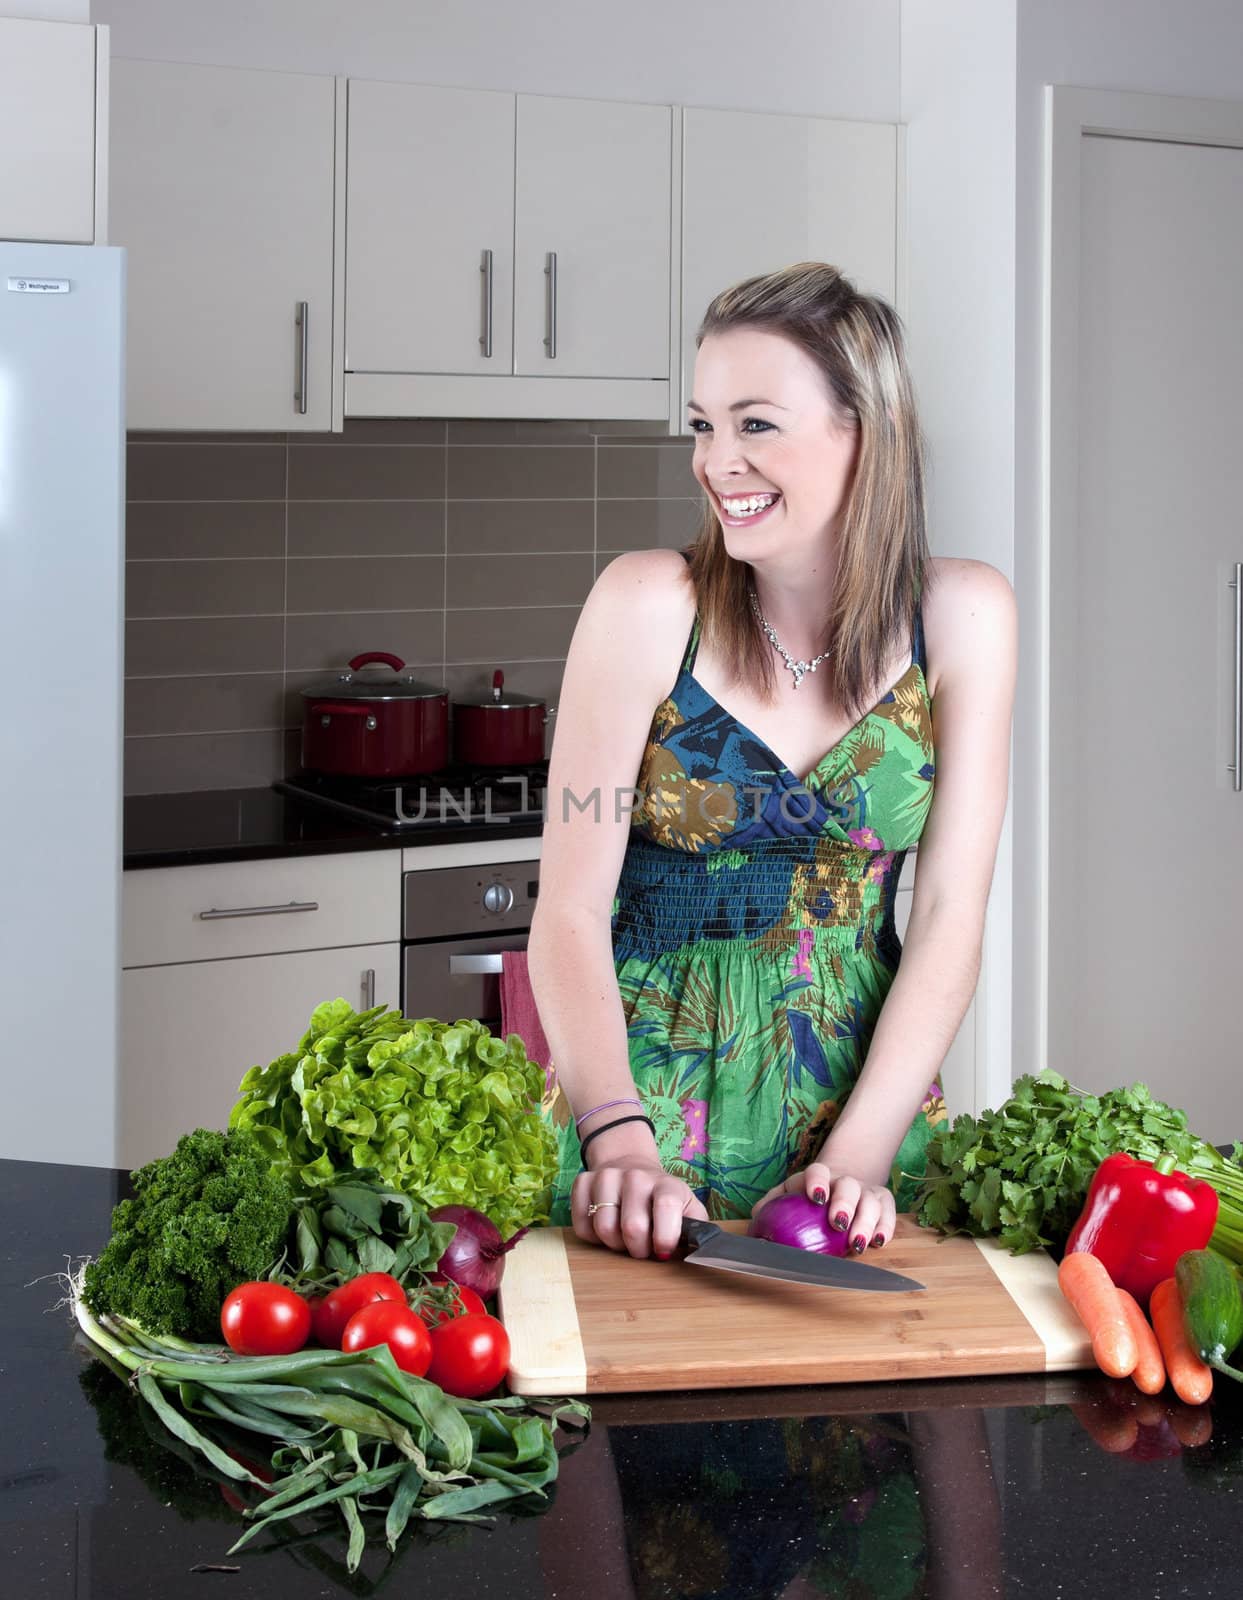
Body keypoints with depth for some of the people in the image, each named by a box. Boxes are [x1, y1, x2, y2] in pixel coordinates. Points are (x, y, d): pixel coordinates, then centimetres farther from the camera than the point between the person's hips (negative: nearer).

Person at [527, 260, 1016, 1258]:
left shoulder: (963, 616, -3)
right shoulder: (650, 605, -9)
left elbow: (949, 917, -5)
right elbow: (570, 914, -11)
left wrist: (857, 1155, -17)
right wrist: (621, 1144, -24)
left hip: (868, 1074, 2)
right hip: (646, 1084, -1)